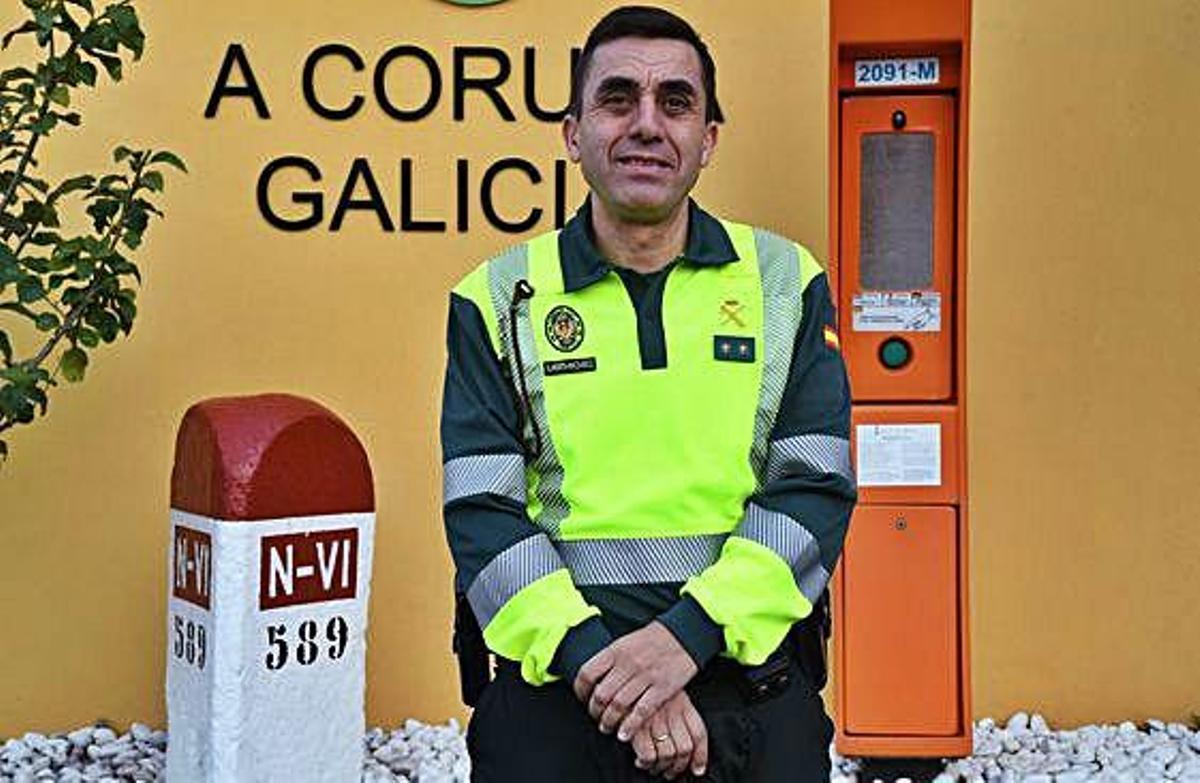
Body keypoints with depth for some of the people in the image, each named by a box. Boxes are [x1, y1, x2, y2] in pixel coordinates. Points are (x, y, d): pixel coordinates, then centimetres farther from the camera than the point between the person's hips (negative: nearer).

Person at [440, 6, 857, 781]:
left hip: (751, 672, 1)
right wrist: (593, 655, -17)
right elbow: (481, 513, -4)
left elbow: (817, 488, -3)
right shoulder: (500, 298, 3)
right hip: (553, 679, 0)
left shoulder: (785, 282, 5)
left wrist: (690, 631, -16)